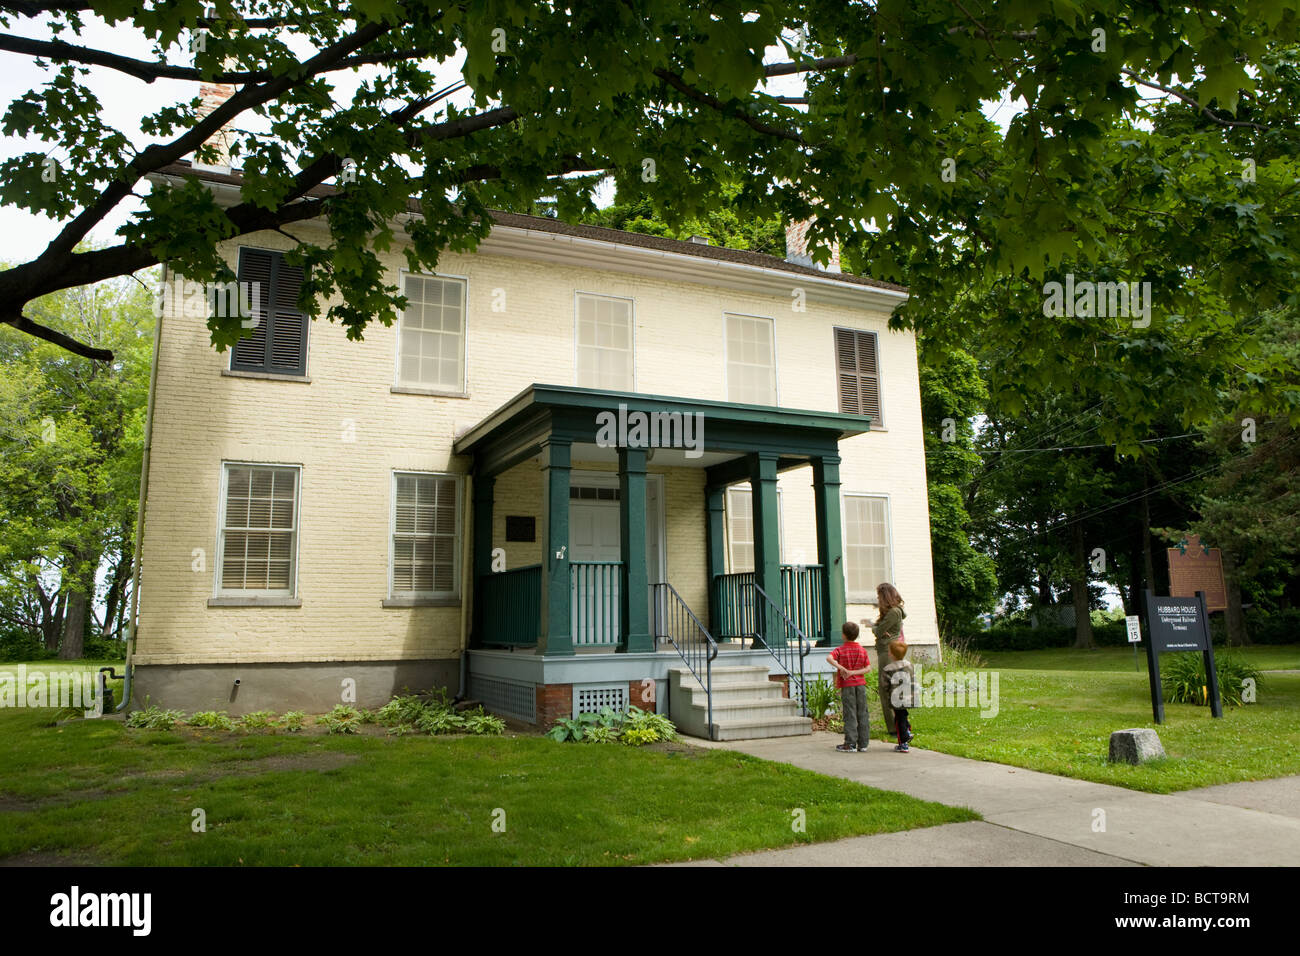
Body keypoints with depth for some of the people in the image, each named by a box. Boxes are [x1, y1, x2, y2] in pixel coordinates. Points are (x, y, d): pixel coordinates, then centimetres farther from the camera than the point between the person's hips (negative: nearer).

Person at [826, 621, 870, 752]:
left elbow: (829, 658, -25)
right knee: (862, 714, 8)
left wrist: (842, 668, -23)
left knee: (850, 714, -1)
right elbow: (868, 668, -1)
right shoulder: (862, 650, 6)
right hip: (860, 684, 3)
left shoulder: (840, 650, -6)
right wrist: (854, 672, -9)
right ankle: (863, 743, 12)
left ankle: (851, 744, 0)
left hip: (847, 685, -3)